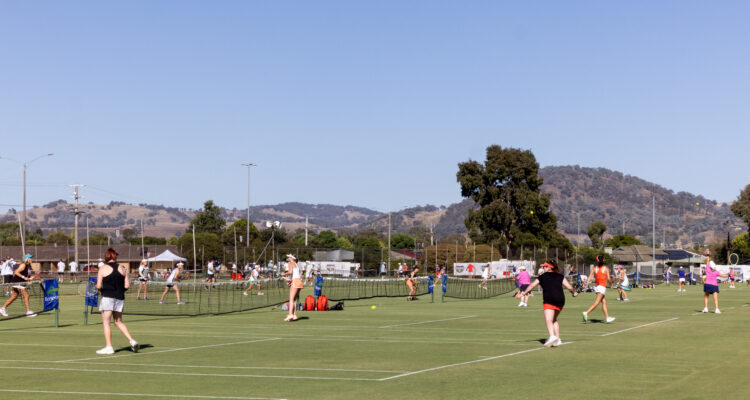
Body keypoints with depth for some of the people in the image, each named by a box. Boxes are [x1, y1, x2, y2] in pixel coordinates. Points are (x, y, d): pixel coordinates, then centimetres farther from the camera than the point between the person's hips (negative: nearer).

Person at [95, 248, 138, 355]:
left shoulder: (103, 269, -4)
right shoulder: (122, 268, 7)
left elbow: (98, 286, -9)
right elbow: (127, 285, 4)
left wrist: (101, 289, 12)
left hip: (107, 297, -5)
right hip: (120, 297, 5)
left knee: (106, 322, 2)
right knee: (118, 322, 16)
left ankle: (108, 347, -1)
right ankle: (132, 341, 4)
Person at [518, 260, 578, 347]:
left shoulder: (542, 277, 10)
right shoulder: (560, 276, 16)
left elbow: (532, 285, 13)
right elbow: (569, 287, 11)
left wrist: (524, 292, 25)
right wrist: (574, 292, 30)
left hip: (549, 300, -5)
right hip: (561, 300, 5)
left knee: (548, 320, -14)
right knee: (554, 320, 21)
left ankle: (552, 336, -38)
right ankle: (558, 339, 16)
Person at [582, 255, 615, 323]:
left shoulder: (594, 268, 8)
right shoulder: (606, 268, -1)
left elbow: (590, 277, -2)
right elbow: (608, 278, -8)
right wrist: (610, 284, 11)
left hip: (596, 286, 5)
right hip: (602, 287, -5)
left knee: (604, 302, 13)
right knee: (596, 303, -12)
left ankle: (607, 318, 15)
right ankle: (586, 313, -29)